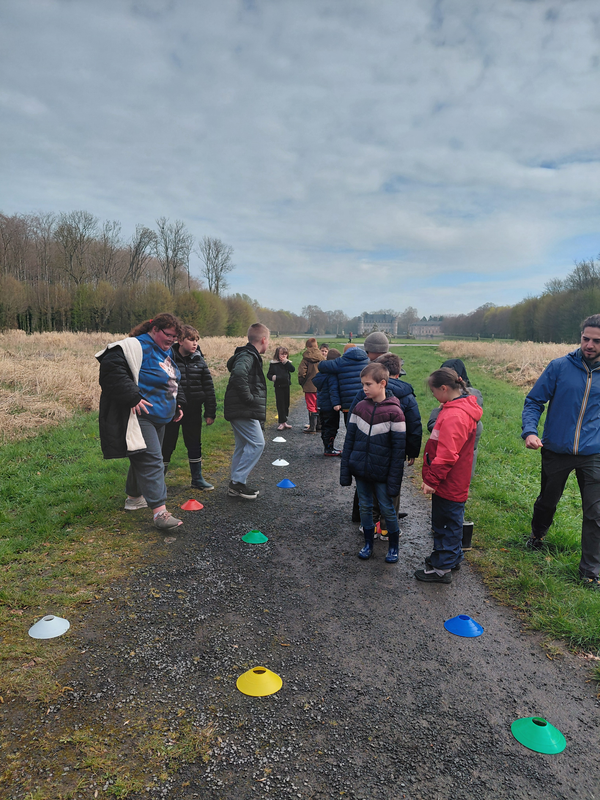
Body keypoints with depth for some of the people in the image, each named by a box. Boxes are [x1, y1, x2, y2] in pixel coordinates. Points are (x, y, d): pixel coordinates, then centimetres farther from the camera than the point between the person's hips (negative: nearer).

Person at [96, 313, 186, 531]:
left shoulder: (167, 352, 15)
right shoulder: (136, 347, -16)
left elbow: (174, 382, 28)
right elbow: (111, 368, -28)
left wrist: (178, 404, 18)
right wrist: (132, 397, -28)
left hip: (158, 417, 10)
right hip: (139, 415, -10)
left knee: (143, 458, 20)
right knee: (151, 460, -15)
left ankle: (134, 496, 37)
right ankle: (160, 511, -17)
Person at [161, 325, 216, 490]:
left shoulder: (199, 360, 3)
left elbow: (208, 388, 5)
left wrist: (210, 412, 3)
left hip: (193, 411, 3)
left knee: (195, 445, 13)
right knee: (167, 445, 6)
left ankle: (197, 478, 27)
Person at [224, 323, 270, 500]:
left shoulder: (249, 355, 17)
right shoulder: (248, 356, -15)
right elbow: (238, 374, -34)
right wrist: (249, 397, -24)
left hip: (241, 411, 10)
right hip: (244, 411, -10)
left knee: (243, 446, 13)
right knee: (257, 443, -9)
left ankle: (236, 485, 19)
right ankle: (237, 481, -6)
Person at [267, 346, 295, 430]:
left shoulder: (287, 363, 7)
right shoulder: (273, 364, 1)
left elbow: (293, 369, -11)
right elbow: (269, 374, 3)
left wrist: (286, 362, -14)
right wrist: (272, 377, -18)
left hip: (286, 386, 3)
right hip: (278, 386, -3)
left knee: (286, 404, 9)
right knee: (280, 404, -3)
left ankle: (284, 420, 22)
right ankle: (282, 422, 0)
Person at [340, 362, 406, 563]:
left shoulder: (394, 412, -12)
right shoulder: (360, 407, 1)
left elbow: (399, 448, -10)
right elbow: (349, 440, 5)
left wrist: (394, 479, -12)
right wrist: (345, 470, 2)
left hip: (381, 473, -4)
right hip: (360, 470, 4)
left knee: (387, 509, 8)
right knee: (365, 507, 14)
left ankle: (393, 547, 28)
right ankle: (368, 544, 31)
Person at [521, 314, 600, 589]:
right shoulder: (559, 367, -6)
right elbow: (534, 401, -3)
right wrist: (529, 431, -19)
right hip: (556, 451, 0)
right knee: (547, 501, 20)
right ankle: (537, 536, 49)